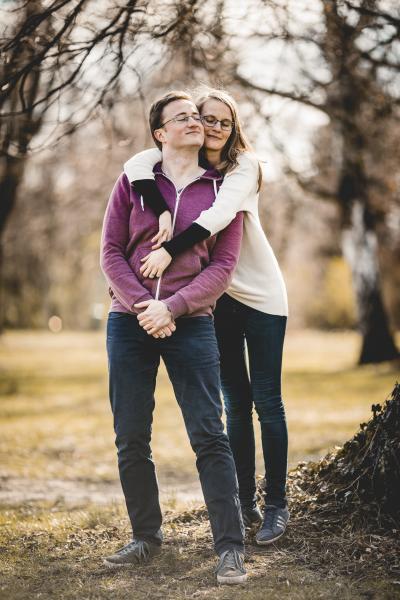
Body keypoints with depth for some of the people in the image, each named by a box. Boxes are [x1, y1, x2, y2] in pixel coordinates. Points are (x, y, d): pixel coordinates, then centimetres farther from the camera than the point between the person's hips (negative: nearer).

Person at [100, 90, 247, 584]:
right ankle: (146, 537, 20)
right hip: (129, 322, 2)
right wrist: (141, 305, -11)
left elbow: (223, 265, -1)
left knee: (209, 437, -5)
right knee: (131, 439, 5)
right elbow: (111, 252, 3)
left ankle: (230, 547, -1)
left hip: (190, 324, -1)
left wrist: (172, 307, -13)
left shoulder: (222, 189, 6)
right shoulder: (133, 181, 7)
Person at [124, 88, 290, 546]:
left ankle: (277, 505, 4)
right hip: (217, 299, 3)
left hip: (260, 294, -3)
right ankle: (245, 501, 14)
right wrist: (162, 211, -33)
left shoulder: (244, 166, -8)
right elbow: (136, 165, -19)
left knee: (266, 400, -2)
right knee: (235, 402, 8)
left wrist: (169, 249, -33)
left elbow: (220, 212, -25)